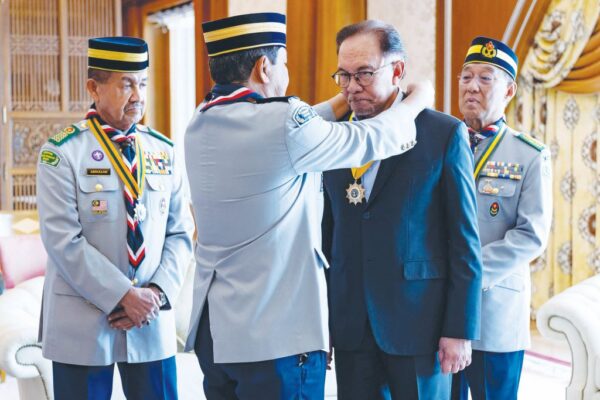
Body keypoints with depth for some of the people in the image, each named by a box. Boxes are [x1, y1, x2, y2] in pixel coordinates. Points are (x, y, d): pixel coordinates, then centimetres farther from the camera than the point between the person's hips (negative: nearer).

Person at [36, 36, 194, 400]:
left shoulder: (164, 151, 6)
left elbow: (180, 234, 6)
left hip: (154, 323, 4)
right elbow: (64, 242, -13)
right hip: (82, 327, -4)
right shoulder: (62, 153, -7)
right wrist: (123, 296, -16)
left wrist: (158, 293, -8)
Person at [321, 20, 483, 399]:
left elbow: (465, 241, -5)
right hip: (350, 325, 4)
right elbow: (329, 232, 11)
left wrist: (460, 329, -8)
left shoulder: (445, 134, -4)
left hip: (418, 323, -3)